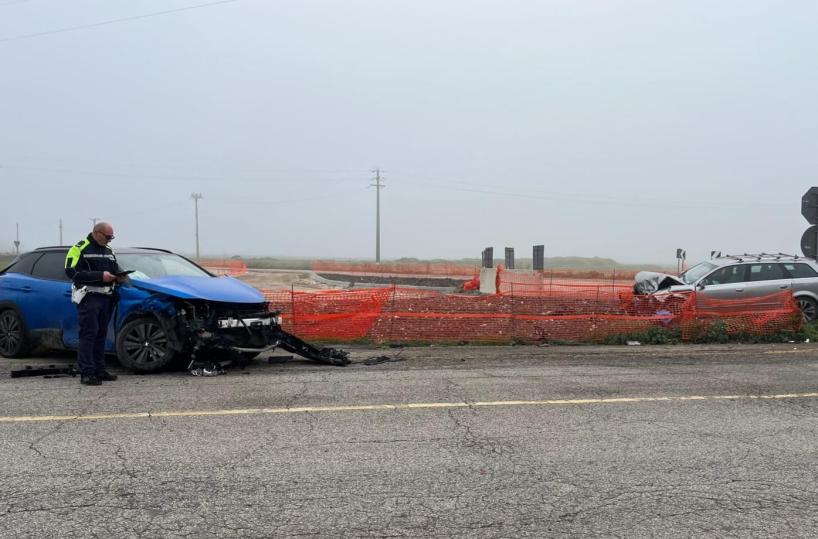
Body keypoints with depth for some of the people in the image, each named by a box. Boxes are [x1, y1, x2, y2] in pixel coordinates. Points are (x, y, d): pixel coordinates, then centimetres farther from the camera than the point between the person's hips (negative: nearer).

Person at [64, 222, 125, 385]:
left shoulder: (109, 251, 18)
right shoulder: (80, 249, -5)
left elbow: (116, 268, 28)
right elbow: (71, 272, -15)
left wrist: (119, 276, 1)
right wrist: (100, 276, -21)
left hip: (106, 297, 7)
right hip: (89, 297, -7)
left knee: (101, 334, 10)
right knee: (89, 334, -10)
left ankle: (99, 370, 17)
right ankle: (87, 373, -10)